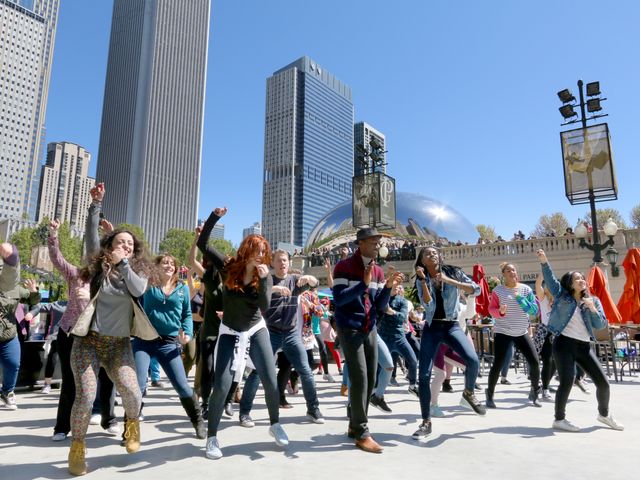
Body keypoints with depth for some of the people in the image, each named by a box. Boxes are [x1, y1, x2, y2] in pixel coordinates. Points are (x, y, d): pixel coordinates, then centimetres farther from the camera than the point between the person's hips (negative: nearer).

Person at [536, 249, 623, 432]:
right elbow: (550, 279, -8)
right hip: (564, 344, -4)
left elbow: (602, 325, 5)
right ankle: (559, 419, 5)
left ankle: (604, 414, 34)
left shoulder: (594, 300, 11)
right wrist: (544, 261, -21)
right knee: (567, 382, -11)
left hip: (584, 346, 4)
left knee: (603, 382, 7)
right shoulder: (562, 295, 4)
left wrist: (593, 309, -11)